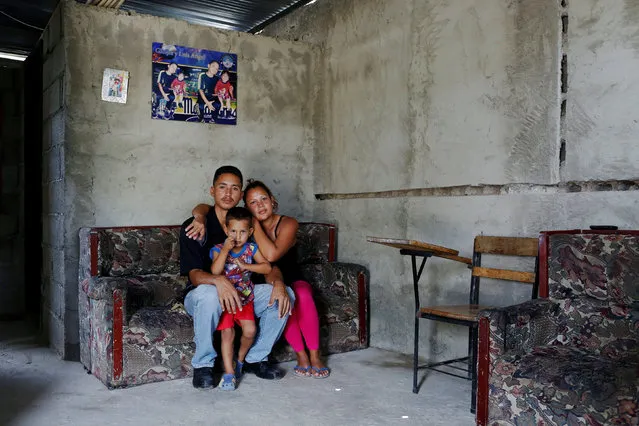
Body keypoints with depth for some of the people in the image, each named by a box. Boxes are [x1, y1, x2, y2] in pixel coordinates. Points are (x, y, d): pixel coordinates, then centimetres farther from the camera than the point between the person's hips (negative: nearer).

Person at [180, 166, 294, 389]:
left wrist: (278, 282, -27)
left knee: (285, 295, -18)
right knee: (208, 293, -40)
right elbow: (194, 274, -20)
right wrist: (219, 281, -43)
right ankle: (203, 365, -18)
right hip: (200, 294, -4)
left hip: (242, 293, 4)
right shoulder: (193, 227, -11)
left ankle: (255, 359, -2)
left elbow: (269, 265, -3)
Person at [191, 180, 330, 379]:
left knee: (303, 295, -36)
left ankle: (314, 355, -21)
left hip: (292, 281, 0)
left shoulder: (288, 224, -12)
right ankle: (301, 356, -22)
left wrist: (255, 223, -22)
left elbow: (271, 255, -31)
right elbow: (202, 208, -8)